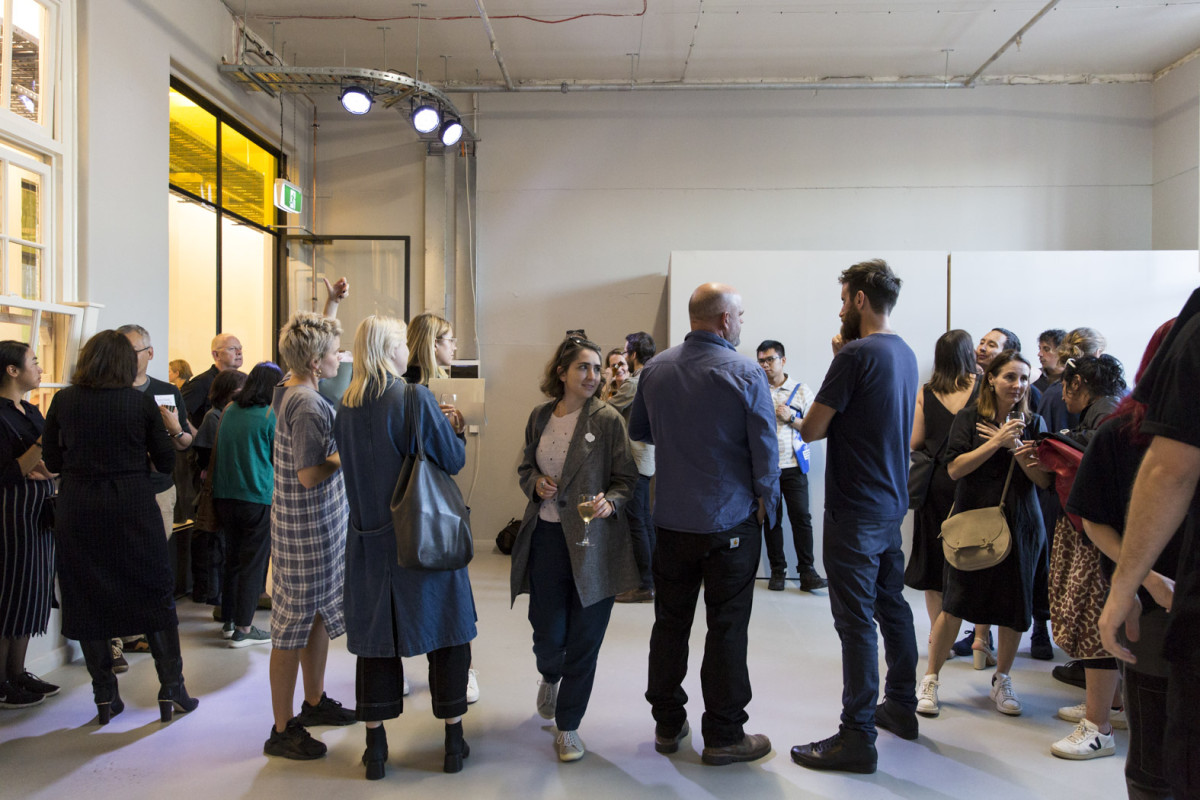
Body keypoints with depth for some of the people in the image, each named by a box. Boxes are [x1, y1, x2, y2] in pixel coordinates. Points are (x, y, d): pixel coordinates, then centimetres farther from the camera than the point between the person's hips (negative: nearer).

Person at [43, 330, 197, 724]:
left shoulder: (63, 401, -2)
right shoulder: (141, 402, -6)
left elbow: (52, 462, 3)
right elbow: (166, 461, -2)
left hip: (77, 510, 2)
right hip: (134, 508, -1)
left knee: (87, 600, 12)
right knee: (156, 595, 9)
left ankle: (105, 696, 18)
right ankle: (172, 688, 12)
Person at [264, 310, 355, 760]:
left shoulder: (291, 394, 6)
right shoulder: (307, 406, -22)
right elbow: (309, 475, -24)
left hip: (321, 529, 10)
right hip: (306, 534, -10)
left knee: (320, 616, 21)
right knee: (294, 628, 1)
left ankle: (313, 702, 37)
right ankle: (282, 731, 14)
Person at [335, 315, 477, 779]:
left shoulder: (345, 409, 2)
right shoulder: (415, 398, -14)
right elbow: (453, 459, -11)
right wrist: (447, 427, 7)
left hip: (369, 539, 4)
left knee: (375, 637, 12)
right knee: (446, 635, 9)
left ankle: (375, 748, 20)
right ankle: (453, 742, 18)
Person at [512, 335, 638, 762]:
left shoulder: (607, 419, -6)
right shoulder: (540, 417, 5)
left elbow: (626, 479, -3)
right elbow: (526, 466, 18)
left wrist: (609, 503, -23)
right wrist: (535, 482, -4)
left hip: (593, 542, -2)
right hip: (546, 537, 3)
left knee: (584, 639, 4)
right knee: (548, 634, 5)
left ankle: (568, 726, 25)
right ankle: (550, 677, 44)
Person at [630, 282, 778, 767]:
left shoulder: (655, 369, 1)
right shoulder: (745, 374, -13)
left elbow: (638, 432, 16)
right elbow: (766, 453, -11)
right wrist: (766, 505, 3)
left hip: (672, 521, 5)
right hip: (730, 522, -4)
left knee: (670, 623, 14)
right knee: (727, 629, 6)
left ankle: (667, 724, 26)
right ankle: (723, 736, 16)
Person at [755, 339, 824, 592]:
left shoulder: (801, 391, 7)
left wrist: (791, 419, -9)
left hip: (793, 466, -1)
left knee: (801, 517, -6)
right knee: (771, 519, 4)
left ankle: (807, 572, 0)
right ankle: (777, 571, 13)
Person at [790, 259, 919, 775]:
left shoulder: (856, 355, -18)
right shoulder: (906, 354, 9)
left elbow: (811, 430, -17)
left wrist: (806, 418, 5)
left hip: (856, 510, -9)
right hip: (893, 502, 9)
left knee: (856, 620, -4)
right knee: (892, 606, 19)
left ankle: (857, 737, 4)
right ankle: (901, 706, 33)